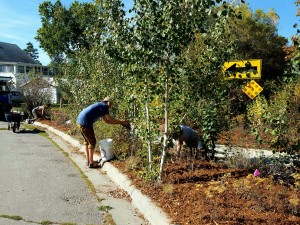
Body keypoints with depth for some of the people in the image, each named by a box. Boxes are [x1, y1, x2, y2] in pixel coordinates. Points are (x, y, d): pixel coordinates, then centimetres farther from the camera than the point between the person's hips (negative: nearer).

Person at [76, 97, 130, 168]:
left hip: (80, 120, 10)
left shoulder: (100, 107, 22)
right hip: (85, 123, -10)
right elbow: (111, 120, -9)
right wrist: (122, 122, 2)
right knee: (92, 142, -2)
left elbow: (107, 121, 25)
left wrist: (119, 122, 22)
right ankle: (91, 163, 5)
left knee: (87, 141, 19)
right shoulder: (103, 106, -7)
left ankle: (88, 160, 27)